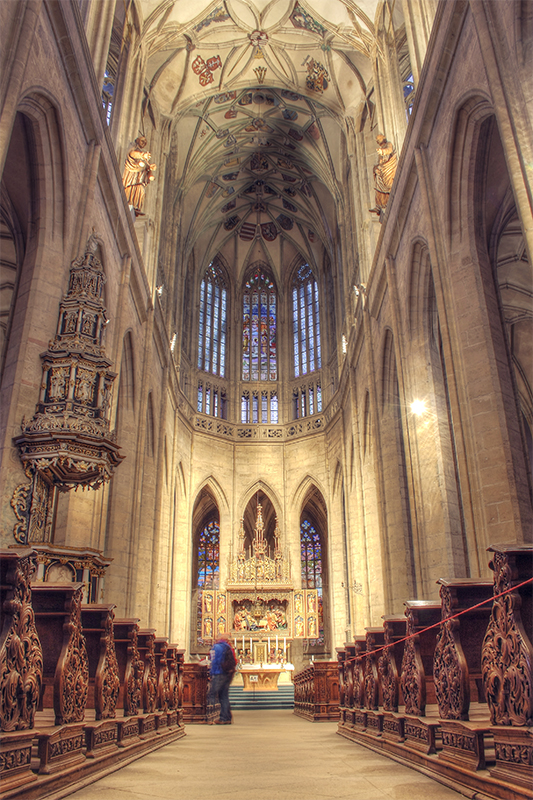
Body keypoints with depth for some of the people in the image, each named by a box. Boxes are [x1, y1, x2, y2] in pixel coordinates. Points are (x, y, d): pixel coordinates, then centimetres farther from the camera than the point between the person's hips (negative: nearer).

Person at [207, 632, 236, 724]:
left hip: (219, 674, -7)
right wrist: (231, 673, 17)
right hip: (228, 675, 7)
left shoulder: (217, 647, -6)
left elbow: (214, 662, -11)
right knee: (224, 696, 11)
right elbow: (234, 662, 14)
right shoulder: (229, 647, 14)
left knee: (212, 694, -1)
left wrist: (212, 673, -6)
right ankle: (226, 718, 11)